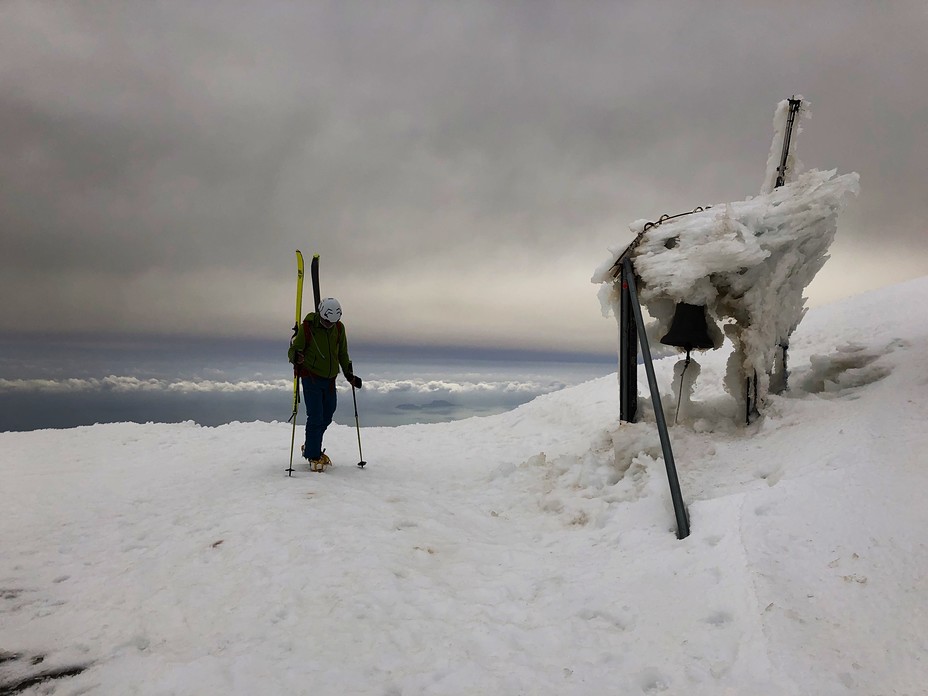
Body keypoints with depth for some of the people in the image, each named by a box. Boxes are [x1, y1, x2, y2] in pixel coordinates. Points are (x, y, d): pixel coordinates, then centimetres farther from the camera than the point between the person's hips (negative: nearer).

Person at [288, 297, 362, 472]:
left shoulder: (339, 327, 1)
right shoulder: (306, 327, -13)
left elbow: (342, 353, 13)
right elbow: (292, 350, -9)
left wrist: (349, 374, 9)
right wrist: (296, 357, -33)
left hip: (330, 379, 5)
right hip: (311, 378, -5)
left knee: (327, 417, 13)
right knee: (316, 417, -9)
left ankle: (310, 447, 34)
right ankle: (313, 457, 5)